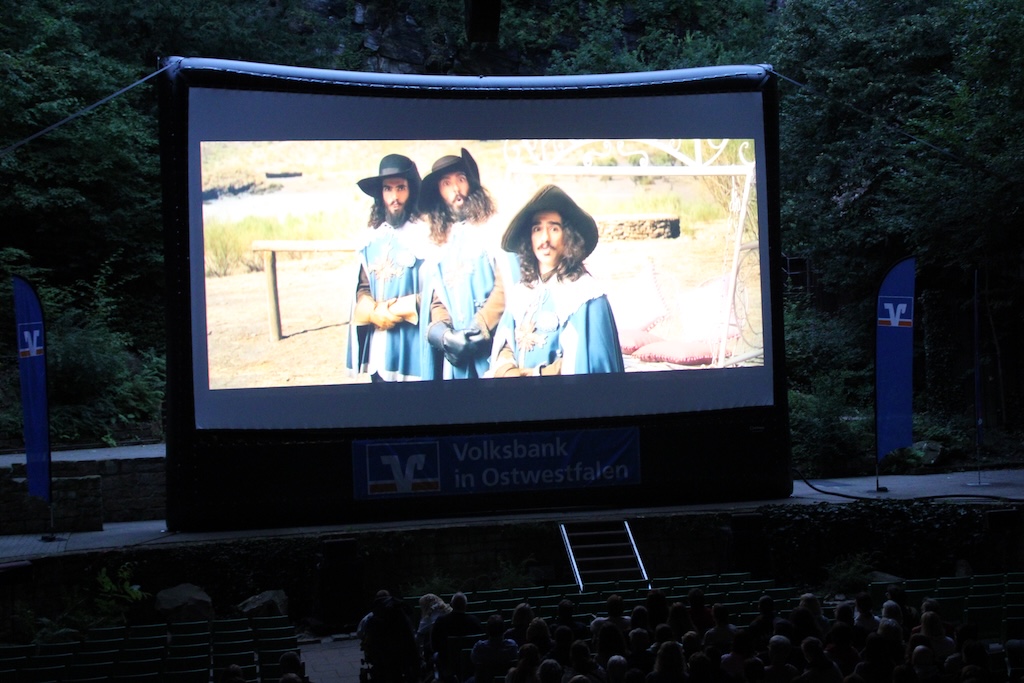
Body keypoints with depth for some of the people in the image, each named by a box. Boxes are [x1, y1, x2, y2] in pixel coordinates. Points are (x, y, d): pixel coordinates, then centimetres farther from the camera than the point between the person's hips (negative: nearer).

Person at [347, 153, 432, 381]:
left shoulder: (425, 234, -6)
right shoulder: (372, 237, 11)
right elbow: (362, 287, 13)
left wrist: (397, 311, -10)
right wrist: (374, 312, -6)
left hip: (414, 343, -5)